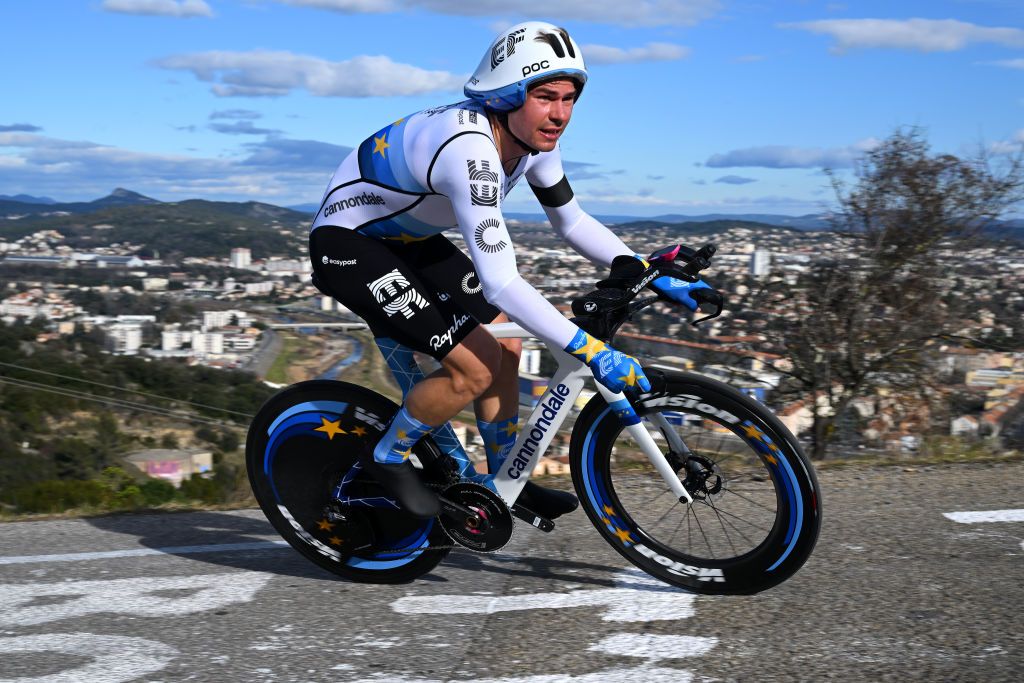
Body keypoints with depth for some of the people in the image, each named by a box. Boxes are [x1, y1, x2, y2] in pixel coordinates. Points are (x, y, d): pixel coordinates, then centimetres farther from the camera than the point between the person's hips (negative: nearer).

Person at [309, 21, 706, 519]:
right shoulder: (470, 150, -36)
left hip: (405, 237, 9)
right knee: (476, 367, -16)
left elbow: (573, 222, 7)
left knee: (505, 345, 6)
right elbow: (500, 283, -39)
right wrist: (591, 352, -37)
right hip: (347, 245, -9)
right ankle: (387, 458, 7)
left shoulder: (533, 139, -8)